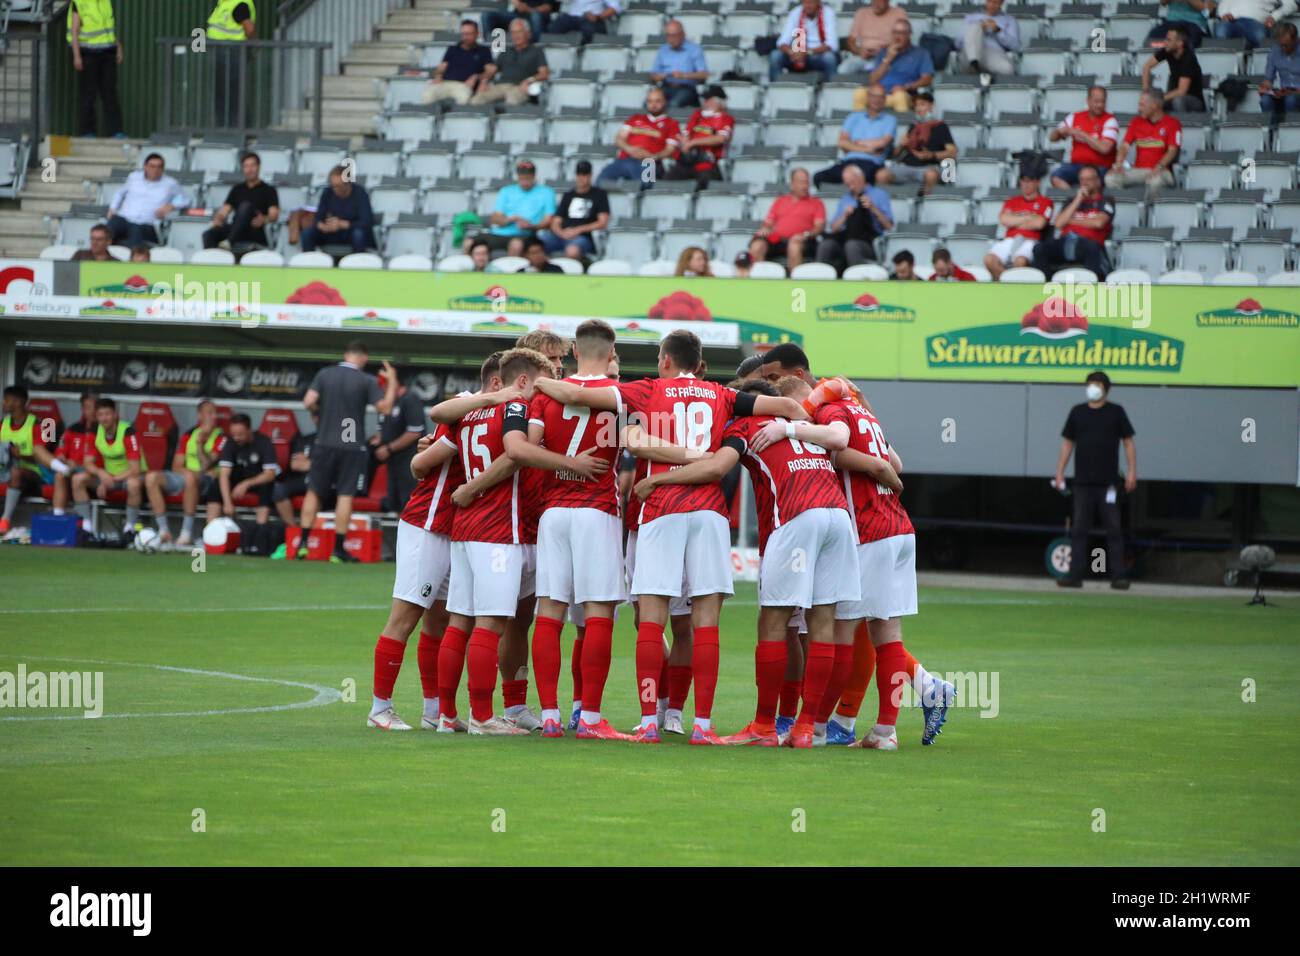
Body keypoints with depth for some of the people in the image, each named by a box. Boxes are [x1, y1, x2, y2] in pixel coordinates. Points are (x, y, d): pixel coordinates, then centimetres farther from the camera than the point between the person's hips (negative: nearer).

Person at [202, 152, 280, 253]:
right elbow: (225, 210, 16)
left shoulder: (268, 190, 12)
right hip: (235, 230, 4)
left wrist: (264, 219, -26)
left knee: (246, 206, -33)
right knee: (209, 234, -27)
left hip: (255, 231, -4)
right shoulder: (237, 189, 24)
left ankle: (229, 243, -44)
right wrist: (218, 219, -8)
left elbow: (274, 214, -1)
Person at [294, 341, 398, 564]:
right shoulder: (366, 381, -6)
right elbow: (385, 407, -7)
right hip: (352, 446, -2)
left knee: (314, 491, 10)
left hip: (324, 445, 2)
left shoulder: (324, 374, 1)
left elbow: (308, 402, -6)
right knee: (345, 495, 1)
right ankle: (338, 550, -1)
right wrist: (392, 382, 4)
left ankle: (304, 542, 5)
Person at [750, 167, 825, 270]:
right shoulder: (779, 201, 26)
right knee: (757, 246, -29)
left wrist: (806, 235, -15)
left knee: (794, 246, -40)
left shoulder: (816, 203, 17)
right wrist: (764, 230, -1)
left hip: (798, 240, -3)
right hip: (776, 238, 3)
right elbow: (768, 223, 23)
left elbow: (819, 227, 5)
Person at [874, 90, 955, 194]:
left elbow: (952, 153, 1)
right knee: (881, 175, -27)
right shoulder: (913, 127, 26)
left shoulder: (940, 127, 12)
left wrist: (931, 155, -14)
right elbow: (896, 153, 28)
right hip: (906, 164, 4)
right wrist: (901, 146, 4)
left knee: (931, 174, -41)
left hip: (928, 166, -4)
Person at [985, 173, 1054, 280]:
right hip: (1009, 240, 4)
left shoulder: (1045, 202, 11)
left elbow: (1039, 223, -5)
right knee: (989, 259, -27)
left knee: (1020, 260, -39)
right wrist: (1027, 217, 4)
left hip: (1029, 241, -4)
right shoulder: (1012, 201, 23)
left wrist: (1014, 222, 6)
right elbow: (1003, 219, 6)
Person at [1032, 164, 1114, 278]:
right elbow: (1058, 223, 12)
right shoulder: (1072, 200, 28)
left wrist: (1073, 220, 10)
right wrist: (1077, 200, 9)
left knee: (1092, 247, -42)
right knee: (1039, 247, -27)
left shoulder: (1106, 201, 16)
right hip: (1065, 242, 4)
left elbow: (1099, 222, -2)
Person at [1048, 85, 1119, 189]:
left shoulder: (1110, 121, 0)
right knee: (1056, 177, -25)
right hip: (1076, 164, 4)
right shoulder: (1076, 117, 12)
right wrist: (1059, 131, -7)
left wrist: (1081, 134, -11)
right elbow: (1052, 137, 18)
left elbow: (1104, 148, -14)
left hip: (1099, 167, -4)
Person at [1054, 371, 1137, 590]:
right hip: (1083, 481, 2)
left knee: (1113, 529, -2)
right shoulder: (1078, 412, 10)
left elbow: (1128, 441, 4)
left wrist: (1132, 471, -6)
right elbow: (1068, 442, 13)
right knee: (1079, 529, 2)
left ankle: (1118, 577, -1)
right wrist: (1060, 471, 7)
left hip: (1108, 482, -2)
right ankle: (1075, 575, 3)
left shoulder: (1116, 412, 3)